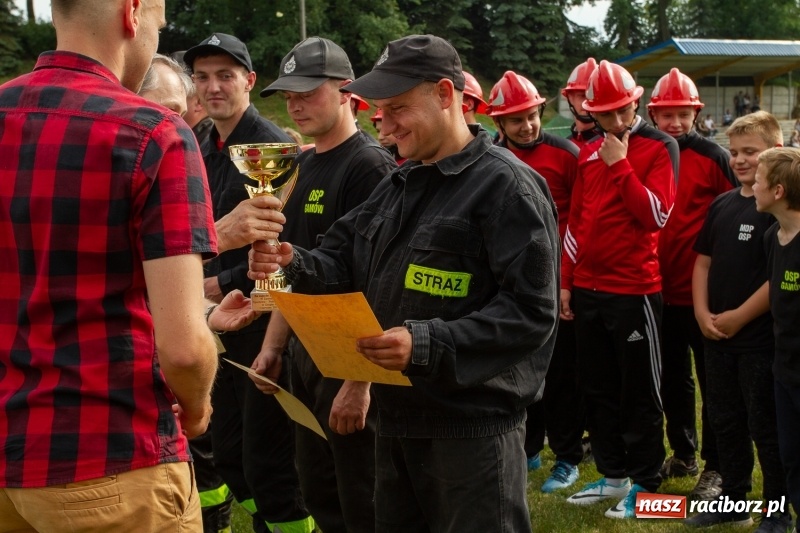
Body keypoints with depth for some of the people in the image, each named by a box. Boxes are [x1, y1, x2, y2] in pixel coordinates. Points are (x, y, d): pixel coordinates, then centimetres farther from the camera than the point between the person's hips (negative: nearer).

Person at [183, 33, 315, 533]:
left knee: (269, 458, -3)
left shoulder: (274, 146, -13)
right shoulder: (204, 150, 11)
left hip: (262, 318, -8)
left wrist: (225, 284, -17)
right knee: (228, 451, 16)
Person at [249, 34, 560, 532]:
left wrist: (427, 344, -30)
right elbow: (344, 262, 15)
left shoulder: (508, 186, -14)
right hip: (398, 414, 9)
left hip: (473, 424, -8)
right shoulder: (398, 184, 14)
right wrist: (294, 264, -8)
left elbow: (531, 312, -22)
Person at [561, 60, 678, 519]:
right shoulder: (588, 154, 12)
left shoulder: (660, 146, -5)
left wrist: (620, 164, -16)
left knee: (639, 392, 2)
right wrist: (567, 282, 13)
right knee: (599, 389, 13)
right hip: (588, 288, 6)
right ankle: (613, 475, 25)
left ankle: (644, 484, 11)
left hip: (635, 290, -6)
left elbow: (657, 214, -16)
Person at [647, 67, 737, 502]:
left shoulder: (713, 156, -8)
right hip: (660, 288, 5)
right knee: (672, 377, 16)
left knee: (712, 380, 4)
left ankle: (715, 468, 12)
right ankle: (683, 454, 30)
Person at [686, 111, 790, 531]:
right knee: (725, 421, 16)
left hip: (762, 337, -7)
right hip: (717, 335, 7)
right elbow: (703, 261, 13)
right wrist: (702, 313, -1)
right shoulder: (722, 205, 9)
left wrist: (738, 317, -15)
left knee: (767, 427, 1)